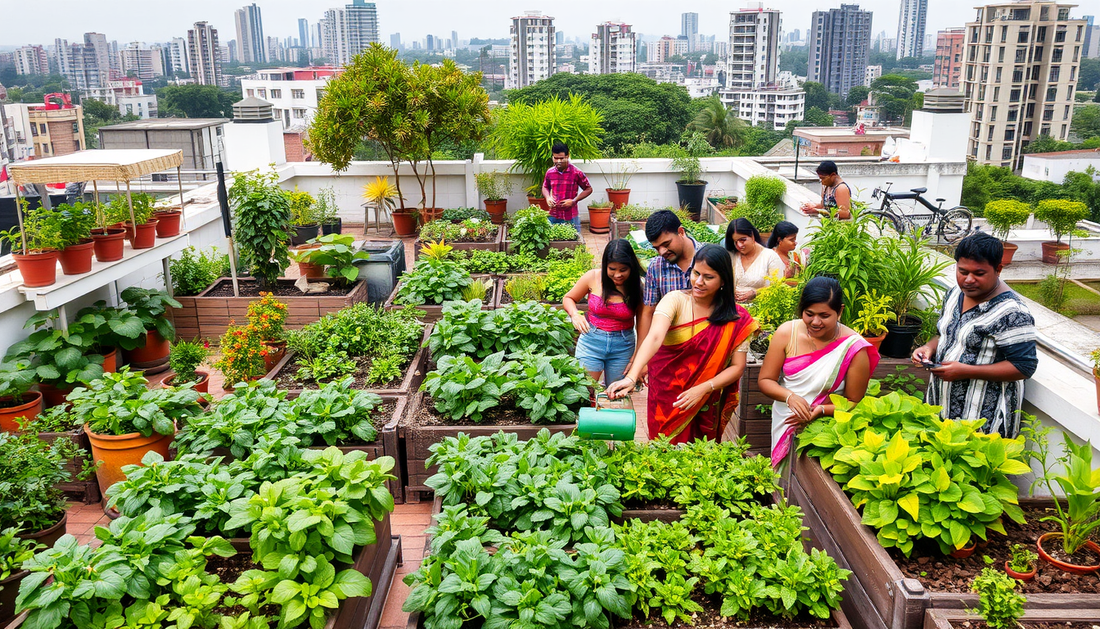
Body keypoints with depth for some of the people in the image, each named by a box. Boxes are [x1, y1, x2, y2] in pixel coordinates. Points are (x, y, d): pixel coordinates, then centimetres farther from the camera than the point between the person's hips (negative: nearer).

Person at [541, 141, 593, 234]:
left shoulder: (576, 172, -7)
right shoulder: (550, 172, 3)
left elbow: (588, 189, 1)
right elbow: (545, 187, 21)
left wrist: (574, 201, -10)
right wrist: (548, 197, -1)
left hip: (570, 218, -3)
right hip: (553, 216, 3)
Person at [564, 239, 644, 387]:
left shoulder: (637, 286, -9)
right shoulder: (593, 277, -8)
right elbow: (568, 298, 6)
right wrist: (575, 315, -15)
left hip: (622, 347, 0)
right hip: (591, 342, 0)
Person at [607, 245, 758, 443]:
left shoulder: (737, 318, -7)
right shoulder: (675, 300, -13)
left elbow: (737, 367, -6)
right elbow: (654, 337, -29)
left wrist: (703, 388, -22)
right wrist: (631, 377, -44)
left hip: (704, 405, 1)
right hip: (666, 396, -1)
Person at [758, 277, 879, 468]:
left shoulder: (854, 348, -14)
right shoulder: (787, 332, -8)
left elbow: (853, 403, -5)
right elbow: (765, 380, -3)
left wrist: (821, 410, -23)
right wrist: (790, 397, -22)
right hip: (784, 423, 2)